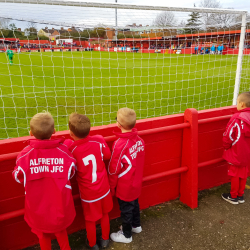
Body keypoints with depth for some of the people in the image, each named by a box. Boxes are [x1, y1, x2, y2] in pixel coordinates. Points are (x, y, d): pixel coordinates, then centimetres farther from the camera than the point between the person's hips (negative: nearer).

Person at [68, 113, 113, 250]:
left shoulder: (71, 150, -24)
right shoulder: (98, 140, -17)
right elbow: (107, 155, 0)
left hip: (88, 193, -3)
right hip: (104, 189, 3)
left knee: (90, 220, 20)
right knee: (105, 214, 26)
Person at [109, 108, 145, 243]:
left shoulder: (120, 144, -30)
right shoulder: (139, 140, -10)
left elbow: (113, 170, -19)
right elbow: (138, 162, 3)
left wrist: (111, 187, -4)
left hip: (124, 186, -6)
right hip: (136, 183, 6)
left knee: (126, 209, 14)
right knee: (134, 204, 27)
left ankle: (126, 235, 36)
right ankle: (136, 225, 50)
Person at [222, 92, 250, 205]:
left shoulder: (236, 118, -22)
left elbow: (228, 136, -18)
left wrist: (226, 147, -1)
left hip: (236, 153, -6)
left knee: (234, 174, 9)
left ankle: (233, 196, 23)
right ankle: (240, 195, 31)